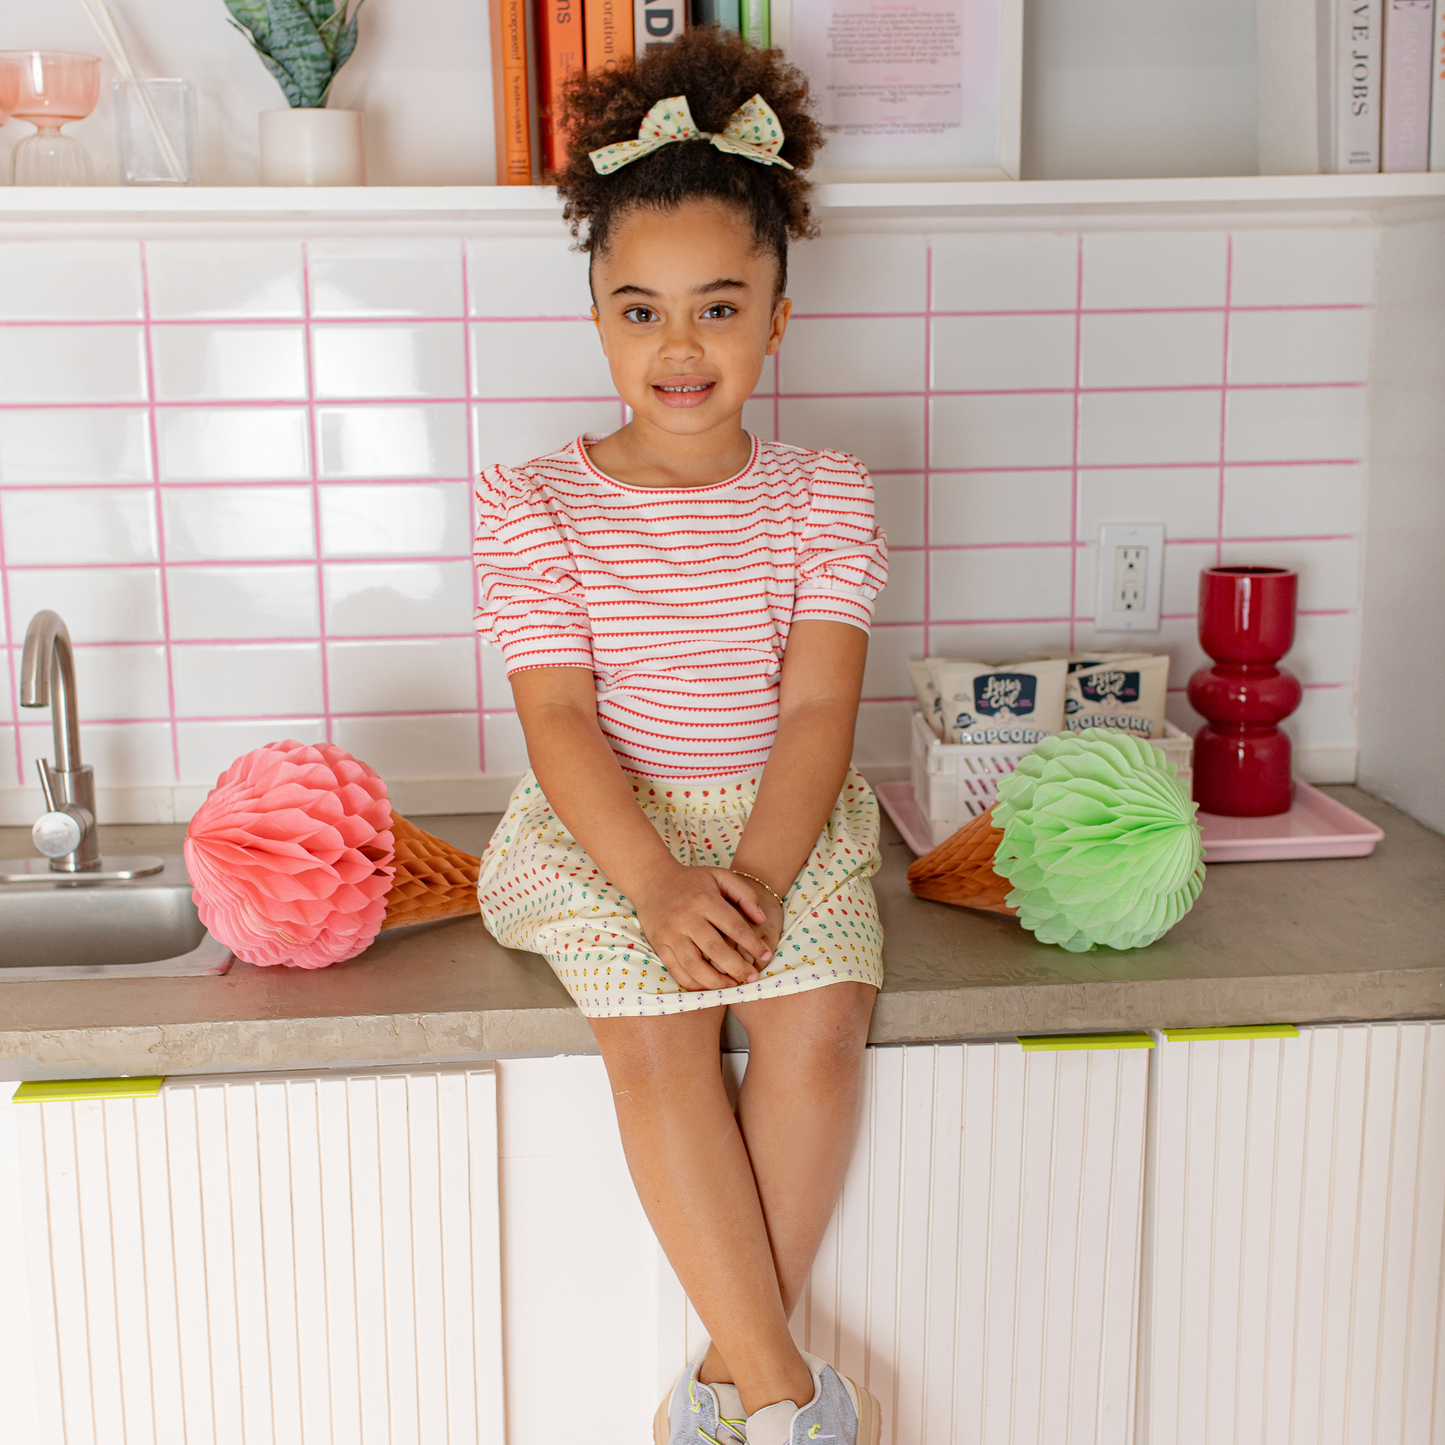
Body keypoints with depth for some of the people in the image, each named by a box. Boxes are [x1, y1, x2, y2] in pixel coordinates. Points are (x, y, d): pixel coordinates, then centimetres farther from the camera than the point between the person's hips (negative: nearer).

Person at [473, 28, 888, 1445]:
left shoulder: (822, 493, 2)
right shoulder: (535, 504, -2)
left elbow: (816, 707, -6)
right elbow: (560, 720, -9)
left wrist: (754, 876, -22)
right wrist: (662, 886, -24)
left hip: (785, 821, 1)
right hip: (607, 828, -1)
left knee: (819, 1026, -24)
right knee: (657, 1037, -26)